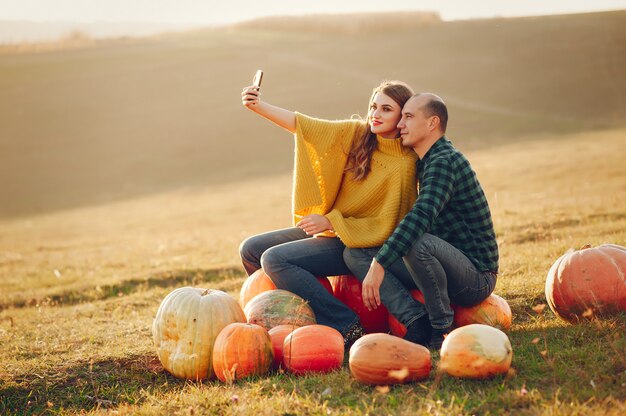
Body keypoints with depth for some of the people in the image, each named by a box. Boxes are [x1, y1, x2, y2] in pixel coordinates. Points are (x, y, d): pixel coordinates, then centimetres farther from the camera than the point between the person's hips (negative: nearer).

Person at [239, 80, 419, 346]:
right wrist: (258, 106, -20)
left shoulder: (404, 165, -17)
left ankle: (347, 327, -21)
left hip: (357, 244, -8)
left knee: (274, 259, -24)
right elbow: (302, 125, -6)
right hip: (327, 227, 8)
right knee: (251, 249, 3)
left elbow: (384, 228, -16)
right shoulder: (357, 134, -1)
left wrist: (330, 222, -21)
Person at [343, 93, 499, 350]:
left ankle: (442, 329, -18)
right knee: (354, 253, 1)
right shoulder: (426, 163, 14)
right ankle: (417, 322, -12)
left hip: (477, 277, -9)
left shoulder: (445, 161, -17)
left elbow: (421, 216, -32)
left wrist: (379, 264, -36)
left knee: (419, 243, -40)